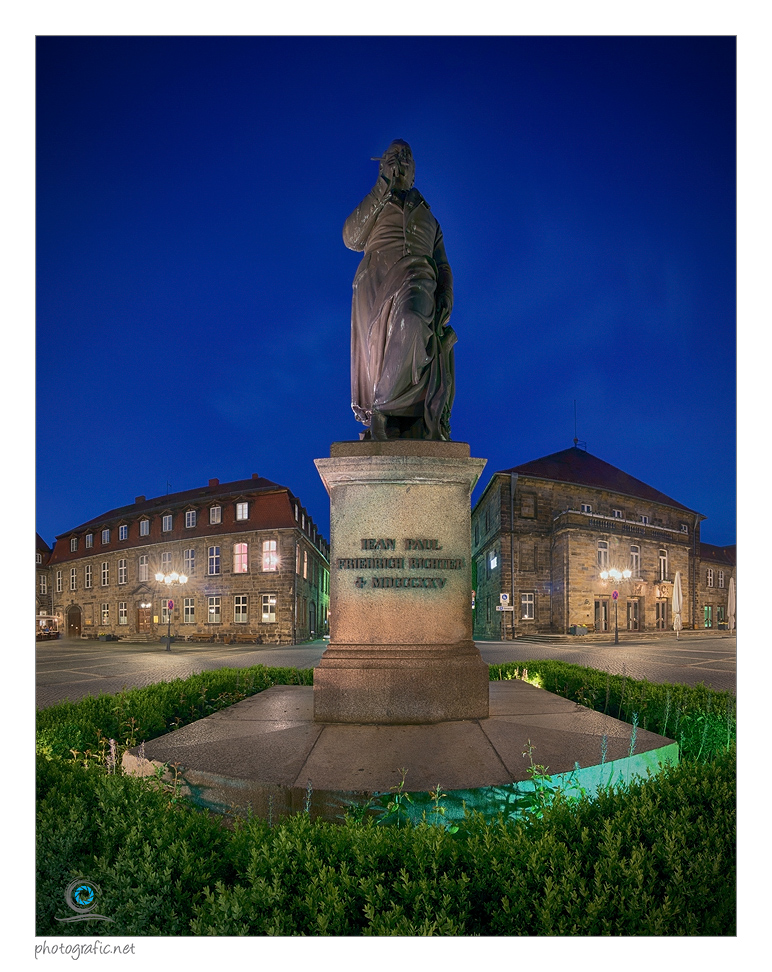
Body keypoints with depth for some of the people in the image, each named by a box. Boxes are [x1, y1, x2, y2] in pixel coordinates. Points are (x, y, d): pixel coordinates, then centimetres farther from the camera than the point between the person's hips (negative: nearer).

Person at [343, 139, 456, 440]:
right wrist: (383, 188, 8)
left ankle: (384, 405, -33)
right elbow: (352, 238, 9)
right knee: (376, 352, -21)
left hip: (417, 276, 0)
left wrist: (446, 297, 5)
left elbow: (443, 266, 27)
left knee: (411, 324, -35)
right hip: (376, 277, 0)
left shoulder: (428, 217, 36)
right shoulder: (373, 207, 30)